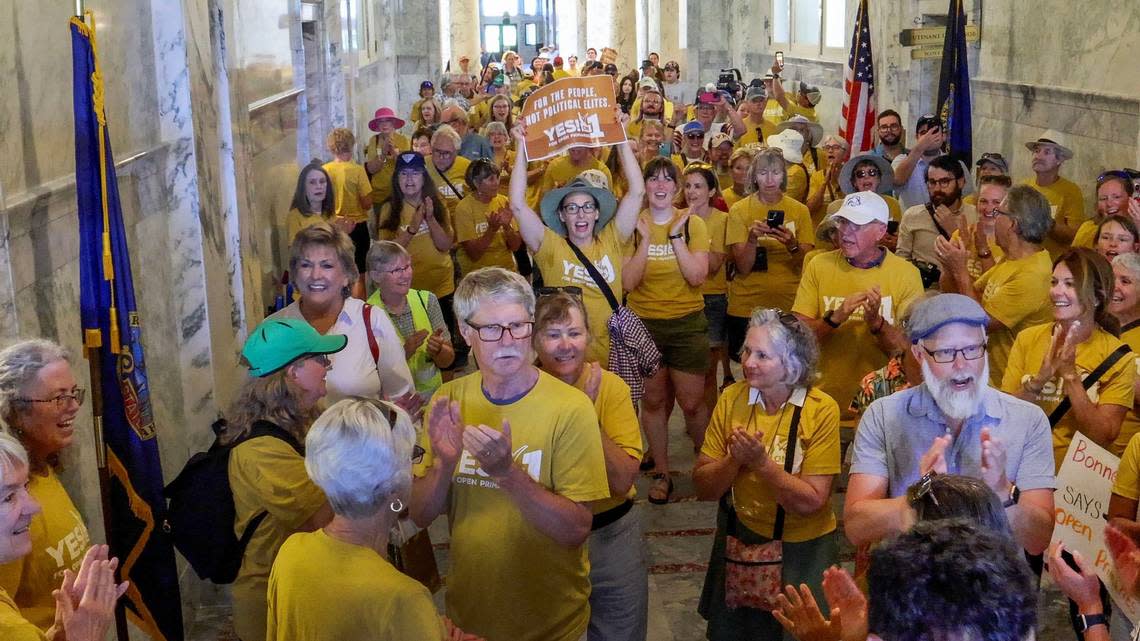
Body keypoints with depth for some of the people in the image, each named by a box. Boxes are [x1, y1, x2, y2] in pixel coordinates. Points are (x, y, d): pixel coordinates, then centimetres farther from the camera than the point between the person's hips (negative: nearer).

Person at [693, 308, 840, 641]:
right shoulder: (732, 399, -10)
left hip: (802, 549, -3)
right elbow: (703, 488, -8)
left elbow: (812, 502, -21)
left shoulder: (821, 410, -19)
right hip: (740, 538, 3)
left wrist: (761, 462, -31)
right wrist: (734, 460, -25)